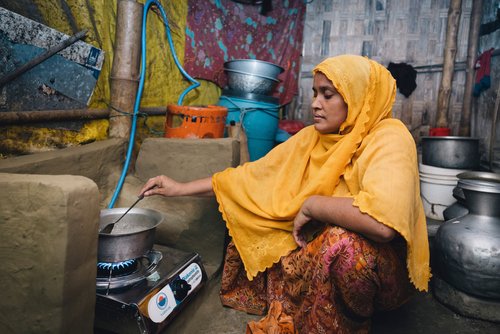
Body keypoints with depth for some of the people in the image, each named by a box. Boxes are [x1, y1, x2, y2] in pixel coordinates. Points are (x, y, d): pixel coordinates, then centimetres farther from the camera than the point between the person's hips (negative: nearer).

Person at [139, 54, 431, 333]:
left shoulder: (389, 139, -22)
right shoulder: (313, 138, -1)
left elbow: (382, 222, -39)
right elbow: (255, 176, -1)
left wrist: (310, 205, -25)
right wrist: (182, 188, -3)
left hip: (385, 269, -5)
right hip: (318, 252, 6)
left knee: (342, 239, -37)